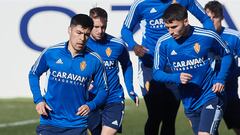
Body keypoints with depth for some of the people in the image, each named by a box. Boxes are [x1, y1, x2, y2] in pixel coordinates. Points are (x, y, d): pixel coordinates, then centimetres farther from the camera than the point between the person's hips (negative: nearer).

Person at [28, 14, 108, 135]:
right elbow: (33, 74, 12)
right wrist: (38, 100, -1)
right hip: (49, 121, 0)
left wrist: (91, 106, -14)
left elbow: (103, 90, 5)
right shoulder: (51, 53, -3)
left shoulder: (94, 61, -4)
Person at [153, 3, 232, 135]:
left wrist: (220, 79, -9)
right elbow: (157, 73, -2)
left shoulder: (208, 37, -13)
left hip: (211, 96, -4)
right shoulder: (163, 43, -8)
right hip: (189, 103, 4)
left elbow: (226, 54, 5)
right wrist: (176, 78, -21)